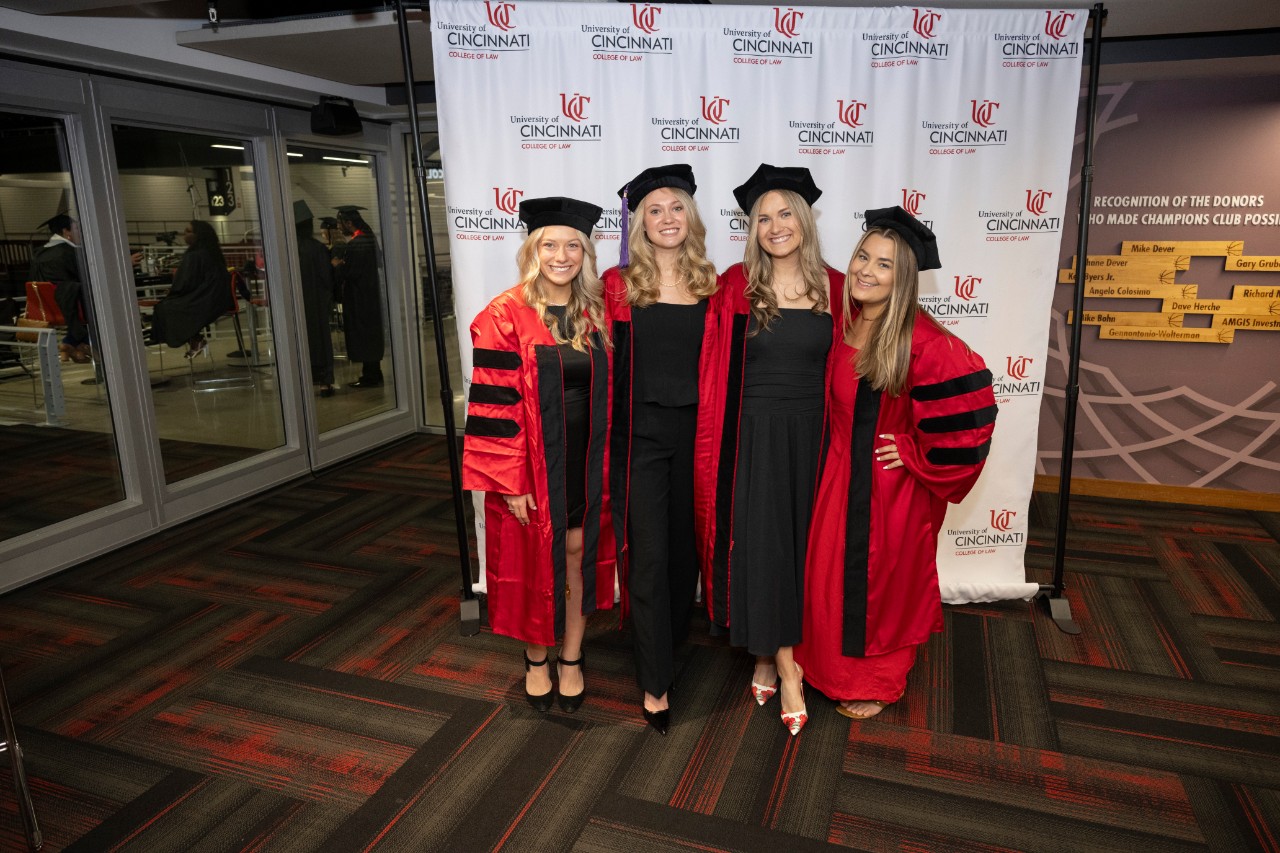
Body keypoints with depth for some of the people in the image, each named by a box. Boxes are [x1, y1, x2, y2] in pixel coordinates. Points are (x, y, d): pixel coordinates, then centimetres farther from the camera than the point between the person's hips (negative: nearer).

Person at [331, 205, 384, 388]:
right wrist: (342, 263, 7)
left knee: (363, 337, -2)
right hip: (371, 294, 10)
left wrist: (337, 264, -3)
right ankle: (374, 373, 22)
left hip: (359, 297, -10)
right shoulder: (369, 238, 10)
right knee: (371, 335, 15)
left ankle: (370, 376, 4)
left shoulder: (355, 244, -21)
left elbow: (349, 273, -21)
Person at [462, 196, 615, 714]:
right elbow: (494, 404, -12)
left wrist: (608, 465, 6)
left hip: (586, 464, 4)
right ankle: (536, 660, 34)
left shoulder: (595, 316, 4)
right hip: (531, 465, -3)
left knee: (579, 561, 13)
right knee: (533, 566, 11)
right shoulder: (505, 317, -10)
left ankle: (571, 660, 32)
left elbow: (607, 395, 9)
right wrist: (510, 481, -15)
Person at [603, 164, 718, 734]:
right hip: (640, 435, -3)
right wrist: (606, 440, -7)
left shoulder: (711, 286, 6)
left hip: (695, 432, 3)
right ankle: (655, 683, 13)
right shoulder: (619, 285, -2)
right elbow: (605, 367, -3)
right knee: (649, 555, 0)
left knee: (684, 546, 14)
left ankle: (671, 641, 39)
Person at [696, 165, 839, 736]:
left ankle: (768, 655, 29)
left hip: (810, 435, 3)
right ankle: (785, 667, 14)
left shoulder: (833, 288, 2)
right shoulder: (738, 286, -4)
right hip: (754, 435, -2)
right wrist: (716, 448, -7)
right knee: (760, 543, 0)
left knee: (801, 543, 10)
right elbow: (718, 372, -3)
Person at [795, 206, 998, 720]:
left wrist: (915, 451, -15)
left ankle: (878, 683, 34)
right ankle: (838, 669, 41)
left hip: (893, 484, -6)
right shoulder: (840, 320, -3)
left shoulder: (921, 341, -23)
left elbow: (969, 399, -23)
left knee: (882, 580, 11)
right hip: (841, 473, 6)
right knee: (831, 575, 17)